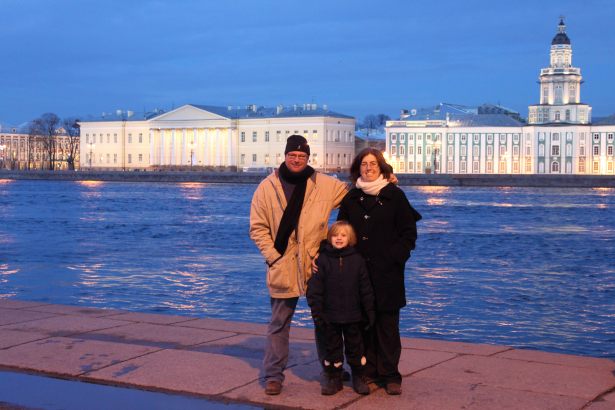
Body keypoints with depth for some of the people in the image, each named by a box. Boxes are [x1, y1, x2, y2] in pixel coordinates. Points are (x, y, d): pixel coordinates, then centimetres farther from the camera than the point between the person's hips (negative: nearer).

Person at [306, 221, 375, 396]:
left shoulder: (357, 260, -3)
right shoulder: (322, 259, -6)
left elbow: (365, 288, 3)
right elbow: (314, 288, -5)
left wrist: (369, 311, 4)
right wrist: (316, 312, -8)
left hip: (353, 316, 1)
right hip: (330, 316, 0)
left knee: (355, 347, 11)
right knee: (332, 347, 10)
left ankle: (358, 378, 25)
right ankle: (333, 378, 22)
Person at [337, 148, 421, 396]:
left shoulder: (394, 196, 0)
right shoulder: (351, 198, 10)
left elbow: (408, 232, 1)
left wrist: (395, 257, -8)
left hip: (387, 272, -3)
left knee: (387, 324, 0)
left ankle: (390, 375, 6)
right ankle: (369, 371, 15)